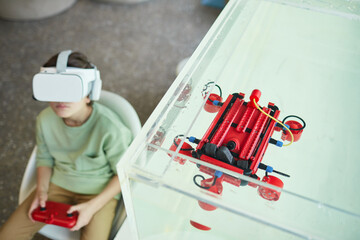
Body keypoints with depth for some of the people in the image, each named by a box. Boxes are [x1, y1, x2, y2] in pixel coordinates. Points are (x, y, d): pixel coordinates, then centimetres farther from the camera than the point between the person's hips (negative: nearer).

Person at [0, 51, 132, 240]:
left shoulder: (110, 127, -28)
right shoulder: (45, 119, -12)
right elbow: (44, 157, 7)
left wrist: (92, 207, -20)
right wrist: (42, 190, -8)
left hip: (99, 191, -4)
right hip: (57, 183, 4)